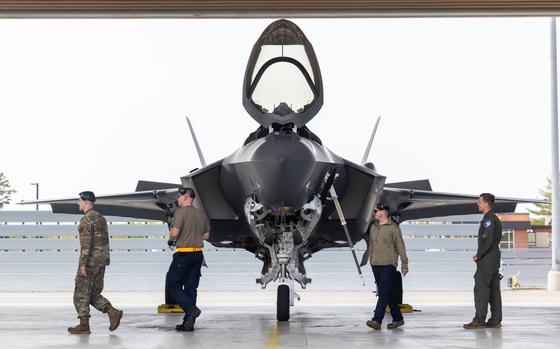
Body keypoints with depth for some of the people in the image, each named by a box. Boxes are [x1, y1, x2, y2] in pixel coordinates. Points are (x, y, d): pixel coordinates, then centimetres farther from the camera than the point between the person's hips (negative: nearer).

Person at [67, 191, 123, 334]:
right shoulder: (101, 218, 15)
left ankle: (84, 325, 4)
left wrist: (82, 264, -21)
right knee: (93, 294, 14)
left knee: (81, 293, 2)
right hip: (102, 261, 9)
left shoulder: (86, 220, -13)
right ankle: (113, 313, -3)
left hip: (90, 261, -9)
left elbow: (86, 243, -20)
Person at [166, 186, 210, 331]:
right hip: (198, 254, 7)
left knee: (172, 283, 3)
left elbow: (174, 232, -19)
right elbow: (206, 235, 18)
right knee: (191, 287, 9)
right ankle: (188, 322, 9)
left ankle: (191, 309, -13)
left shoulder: (181, 212, -11)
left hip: (184, 254, -7)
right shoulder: (201, 214, 12)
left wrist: (170, 239, 2)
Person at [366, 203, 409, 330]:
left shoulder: (393, 227, -6)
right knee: (388, 294, 11)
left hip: (388, 265, -7)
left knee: (384, 293, -12)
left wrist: (404, 263, -6)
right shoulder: (373, 227, 13)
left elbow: (400, 246, -5)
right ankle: (398, 318, 20)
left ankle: (377, 320, -19)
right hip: (376, 265, 7)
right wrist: (371, 259, 18)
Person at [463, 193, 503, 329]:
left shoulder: (489, 219, -14)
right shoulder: (494, 218, 18)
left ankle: (479, 320, -9)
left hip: (487, 260, -10)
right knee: (493, 290, 9)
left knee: (481, 290, -9)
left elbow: (488, 241, -21)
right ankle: (496, 320, 12)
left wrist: (478, 256, -12)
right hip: (493, 259, 10)